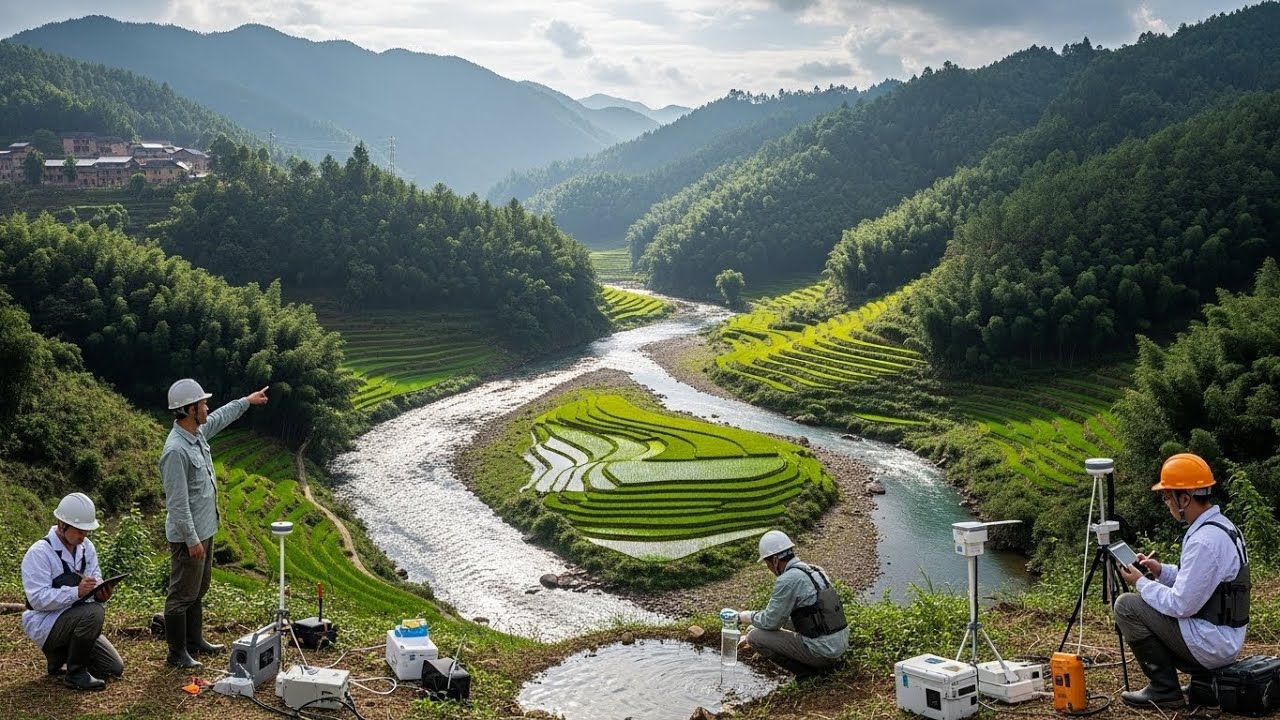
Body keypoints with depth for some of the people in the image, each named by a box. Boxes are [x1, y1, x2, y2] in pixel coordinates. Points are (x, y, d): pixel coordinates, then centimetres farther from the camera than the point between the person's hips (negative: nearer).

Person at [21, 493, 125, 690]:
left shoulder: (86, 547, 3)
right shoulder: (39, 552, -19)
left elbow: (96, 583, 1)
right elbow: (37, 599, -27)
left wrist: (101, 593, -24)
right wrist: (77, 591, -39)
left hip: (77, 620, 7)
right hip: (44, 624, -7)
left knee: (115, 669, 0)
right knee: (93, 612, -35)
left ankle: (63, 654, 20)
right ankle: (76, 674, -18)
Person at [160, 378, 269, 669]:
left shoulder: (197, 432, 2)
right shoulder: (176, 450, -26)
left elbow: (219, 418, 27)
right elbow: (177, 502, -26)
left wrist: (247, 401, 36)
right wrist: (192, 540, -23)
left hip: (205, 530, 10)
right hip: (189, 536, -10)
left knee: (198, 591, 21)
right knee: (182, 595, 1)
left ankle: (195, 641, 34)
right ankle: (177, 653, 11)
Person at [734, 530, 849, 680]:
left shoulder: (787, 580, -16)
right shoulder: (814, 571, 13)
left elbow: (770, 621, -10)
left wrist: (744, 616, 8)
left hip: (820, 648, -9)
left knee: (755, 637, -4)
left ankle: (809, 671, -2)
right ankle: (827, 661, 13)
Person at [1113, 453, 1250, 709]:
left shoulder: (1204, 541, -25)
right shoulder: (1221, 525, 7)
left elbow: (1181, 605, -23)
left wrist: (1140, 583, -9)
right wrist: (1162, 571, 9)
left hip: (1209, 644, -10)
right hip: (1225, 641, 10)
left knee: (1126, 606, -9)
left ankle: (1164, 690, -1)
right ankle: (1205, 677, 15)